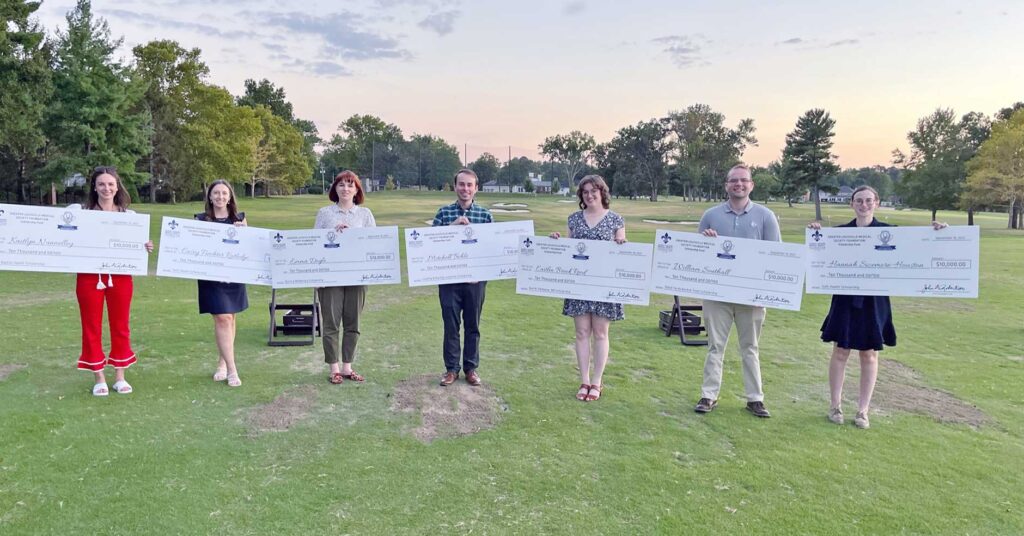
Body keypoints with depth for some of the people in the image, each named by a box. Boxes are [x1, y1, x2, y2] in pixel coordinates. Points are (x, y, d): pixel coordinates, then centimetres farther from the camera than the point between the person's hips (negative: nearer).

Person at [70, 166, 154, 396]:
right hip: (89, 277, -1)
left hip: (120, 277, 1)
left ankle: (120, 376, 21)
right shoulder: (81, 212, 1)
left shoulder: (129, 215, 6)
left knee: (120, 326, 9)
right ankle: (99, 378, 18)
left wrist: (146, 248, -11)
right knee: (92, 327, 6)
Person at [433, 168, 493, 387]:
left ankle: (471, 368, 23)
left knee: (473, 325, 10)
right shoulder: (444, 212, 3)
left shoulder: (485, 214, 3)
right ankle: (451, 368, 19)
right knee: (451, 324, 6)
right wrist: (452, 225, -18)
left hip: (475, 279, 0)